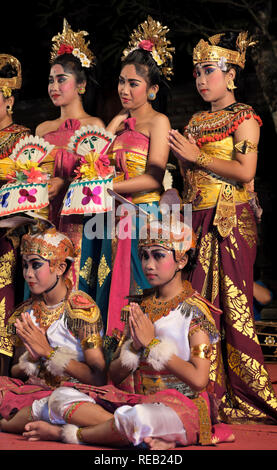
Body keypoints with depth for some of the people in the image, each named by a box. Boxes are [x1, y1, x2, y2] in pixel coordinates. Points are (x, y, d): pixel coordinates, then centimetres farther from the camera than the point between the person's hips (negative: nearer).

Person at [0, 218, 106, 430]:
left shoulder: (81, 308, -5)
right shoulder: (26, 312, 10)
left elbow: (99, 377, -11)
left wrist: (48, 352, -13)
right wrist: (30, 358, -9)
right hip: (33, 388, 4)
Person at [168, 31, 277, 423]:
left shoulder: (243, 117, -2)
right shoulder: (197, 121, 19)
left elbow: (245, 171, -14)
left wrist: (196, 156, -10)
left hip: (230, 221, -7)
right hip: (197, 220, 7)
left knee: (228, 303, -7)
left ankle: (240, 394, 1)